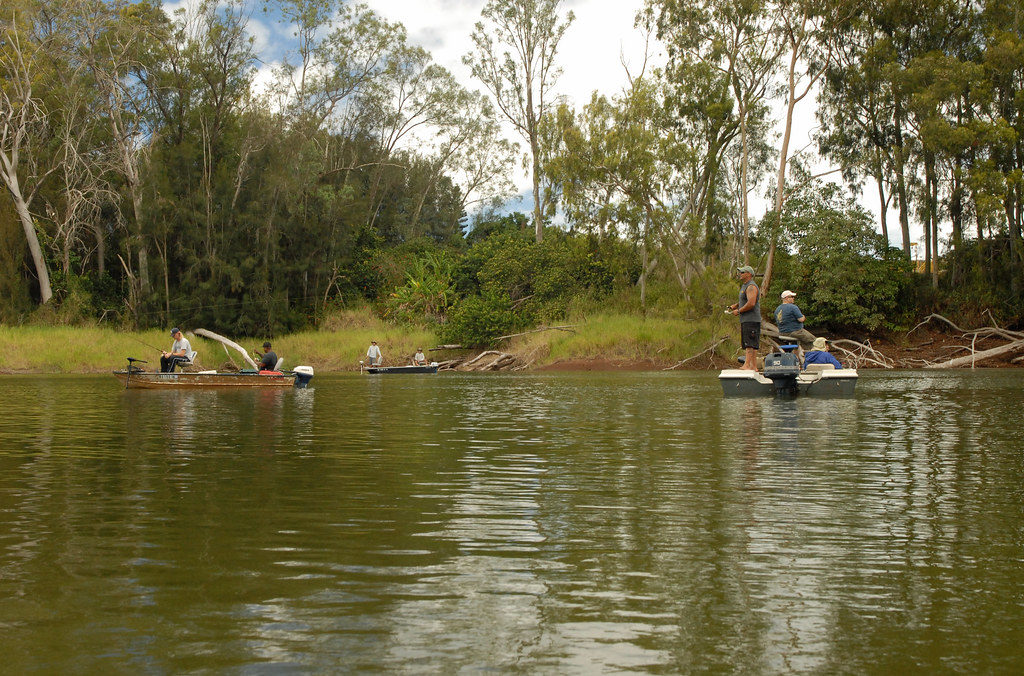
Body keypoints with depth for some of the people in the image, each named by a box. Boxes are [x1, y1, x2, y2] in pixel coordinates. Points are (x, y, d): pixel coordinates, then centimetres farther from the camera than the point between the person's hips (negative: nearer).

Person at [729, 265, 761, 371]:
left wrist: (739, 311, -14)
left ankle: (746, 365, -19)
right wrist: (736, 305, 14)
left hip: (751, 320, -11)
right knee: (751, 345, 10)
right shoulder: (744, 286, 21)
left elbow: (751, 303, -23)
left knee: (750, 344, -14)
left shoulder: (751, 287, -13)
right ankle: (753, 366, 12)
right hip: (745, 320, 11)